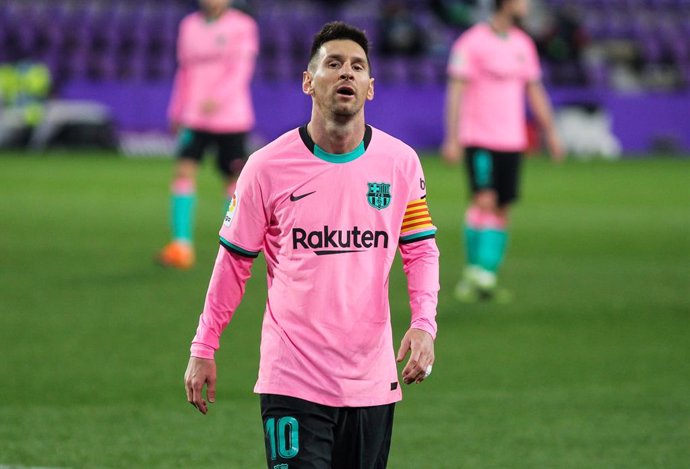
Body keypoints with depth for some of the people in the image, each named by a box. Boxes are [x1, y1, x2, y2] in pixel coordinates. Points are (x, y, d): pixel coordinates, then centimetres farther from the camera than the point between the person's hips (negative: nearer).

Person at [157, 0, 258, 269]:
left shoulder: (242, 26, -3)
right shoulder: (189, 25, 10)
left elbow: (241, 69, -14)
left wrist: (217, 98, -29)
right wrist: (177, 111, 18)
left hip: (232, 119, -3)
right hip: (194, 119, 3)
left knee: (235, 180, 5)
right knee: (184, 171, -15)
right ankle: (182, 245, -20)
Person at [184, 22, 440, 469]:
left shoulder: (401, 162, 2)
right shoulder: (267, 167, -4)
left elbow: (422, 249, 11)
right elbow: (234, 260, 5)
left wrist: (424, 324, -6)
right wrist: (203, 350, 6)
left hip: (372, 381, 3)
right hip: (292, 380, -3)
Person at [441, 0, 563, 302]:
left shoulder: (523, 45, 12)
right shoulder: (472, 42, -8)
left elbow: (534, 91, 19)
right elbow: (456, 90, -11)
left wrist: (551, 133, 15)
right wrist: (452, 139, -17)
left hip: (511, 141, 6)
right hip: (478, 139, -6)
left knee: (502, 210, 4)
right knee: (485, 200, -18)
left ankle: (486, 278, 7)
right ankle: (474, 275, -12)